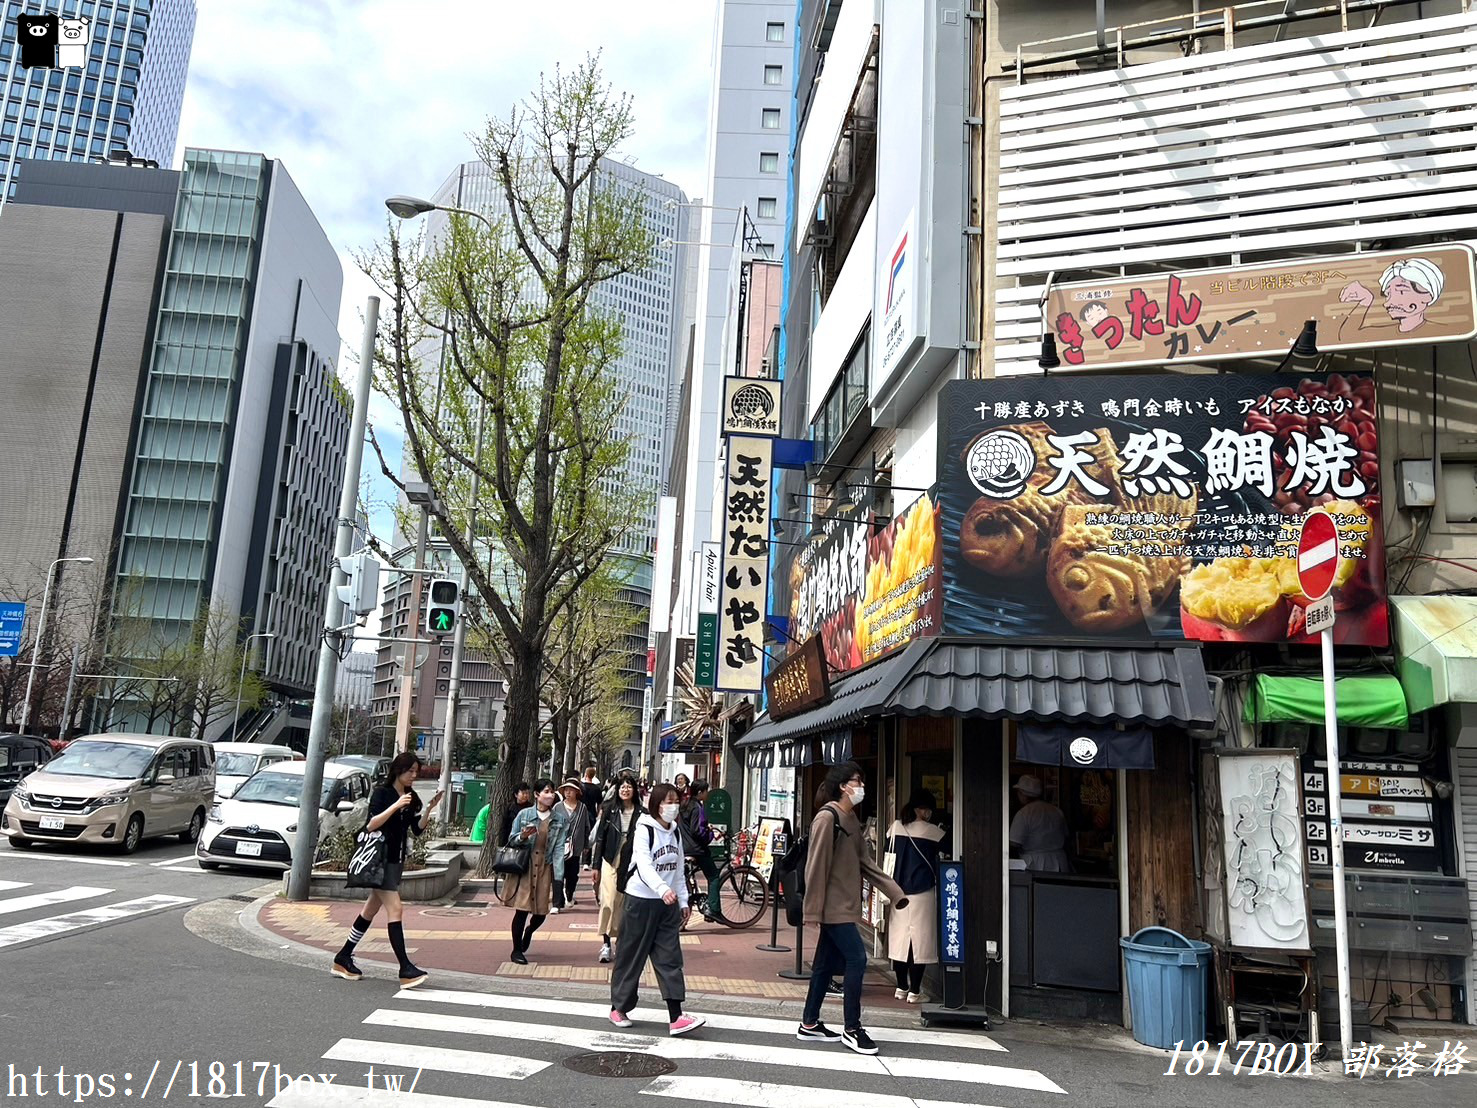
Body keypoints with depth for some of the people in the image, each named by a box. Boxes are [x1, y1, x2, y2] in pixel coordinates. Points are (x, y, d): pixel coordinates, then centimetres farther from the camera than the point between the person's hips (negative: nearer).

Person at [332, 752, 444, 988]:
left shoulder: (411, 798, 11)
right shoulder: (382, 792, -8)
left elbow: (418, 829, 6)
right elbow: (371, 825, -18)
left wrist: (429, 808, -8)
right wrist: (396, 806, -25)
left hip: (396, 859, 8)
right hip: (380, 857, -8)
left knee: (371, 910, 14)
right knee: (395, 909, -14)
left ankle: (343, 958, 26)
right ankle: (406, 968, -16)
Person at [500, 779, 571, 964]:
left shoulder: (560, 819, 3)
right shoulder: (524, 815, 0)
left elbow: (559, 848, -2)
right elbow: (511, 840, 7)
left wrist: (558, 877, -9)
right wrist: (522, 836, -16)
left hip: (545, 869, 2)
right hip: (524, 867, -2)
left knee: (541, 912, 6)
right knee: (522, 909, -5)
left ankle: (528, 931, 41)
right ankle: (517, 950, 14)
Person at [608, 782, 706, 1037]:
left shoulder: (675, 832, 8)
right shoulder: (644, 830, -13)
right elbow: (644, 866, -27)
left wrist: (683, 901, 11)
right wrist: (663, 889, -42)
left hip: (667, 904, 6)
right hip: (640, 901, -6)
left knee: (670, 959, -1)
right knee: (630, 956, 5)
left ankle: (676, 1017, -4)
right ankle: (619, 1008, 23)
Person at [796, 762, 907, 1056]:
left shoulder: (851, 819, 12)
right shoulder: (827, 817, -15)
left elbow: (864, 861, 15)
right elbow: (816, 865, -17)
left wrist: (894, 892, 9)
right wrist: (814, 910, -17)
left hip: (844, 906, 9)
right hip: (834, 906, -9)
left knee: (826, 963, 14)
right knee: (856, 958, -8)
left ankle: (809, 1025, 23)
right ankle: (851, 1029, 1)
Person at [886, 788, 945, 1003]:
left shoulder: (896, 827, 2)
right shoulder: (932, 832, -9)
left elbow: (888, 854, 9)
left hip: (899, 891, 4)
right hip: (922, 892, -4)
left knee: (900, 937, 11)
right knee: (920, 938, 2)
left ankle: (902, 987, 19)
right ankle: (914, 990, 4)